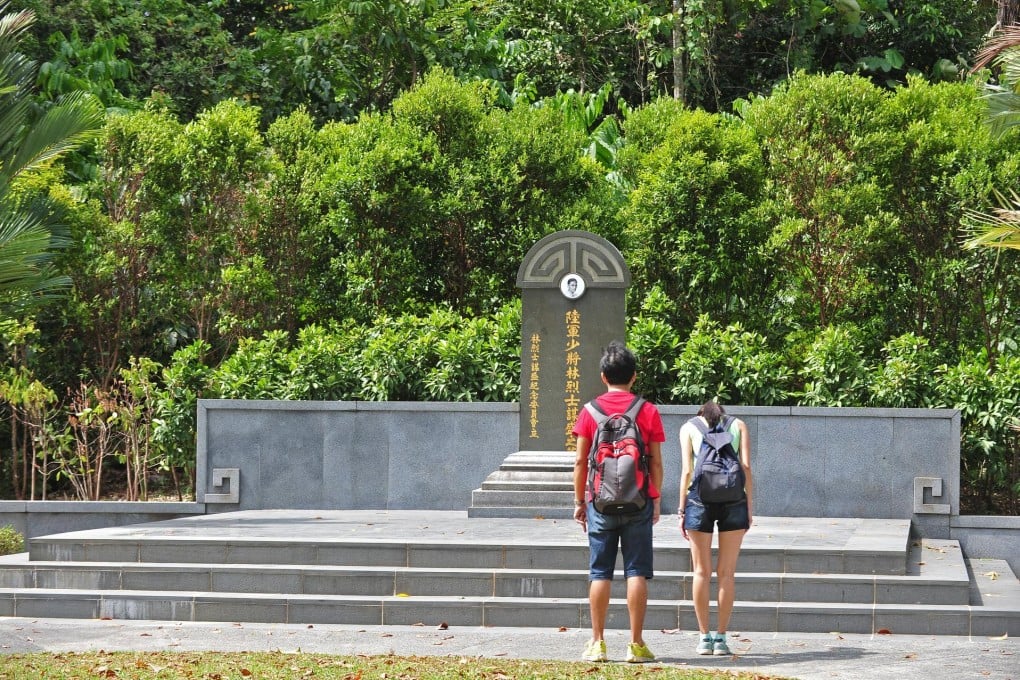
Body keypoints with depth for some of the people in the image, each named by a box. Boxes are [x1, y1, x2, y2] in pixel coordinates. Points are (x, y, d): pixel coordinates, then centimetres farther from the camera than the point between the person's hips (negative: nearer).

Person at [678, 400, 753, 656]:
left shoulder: (689, 427, 15)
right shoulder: (738, 425, 17)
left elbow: (687, 470, 4)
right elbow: (746, 467, 6)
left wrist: (682, 511, 6)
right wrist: (749, 509, 7)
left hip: (700, 497, 0)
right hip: (733, 498, 0)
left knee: (702, 572, 8)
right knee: (726, 573, 7)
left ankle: (704, 637, 9)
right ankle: (720, 638, 5)